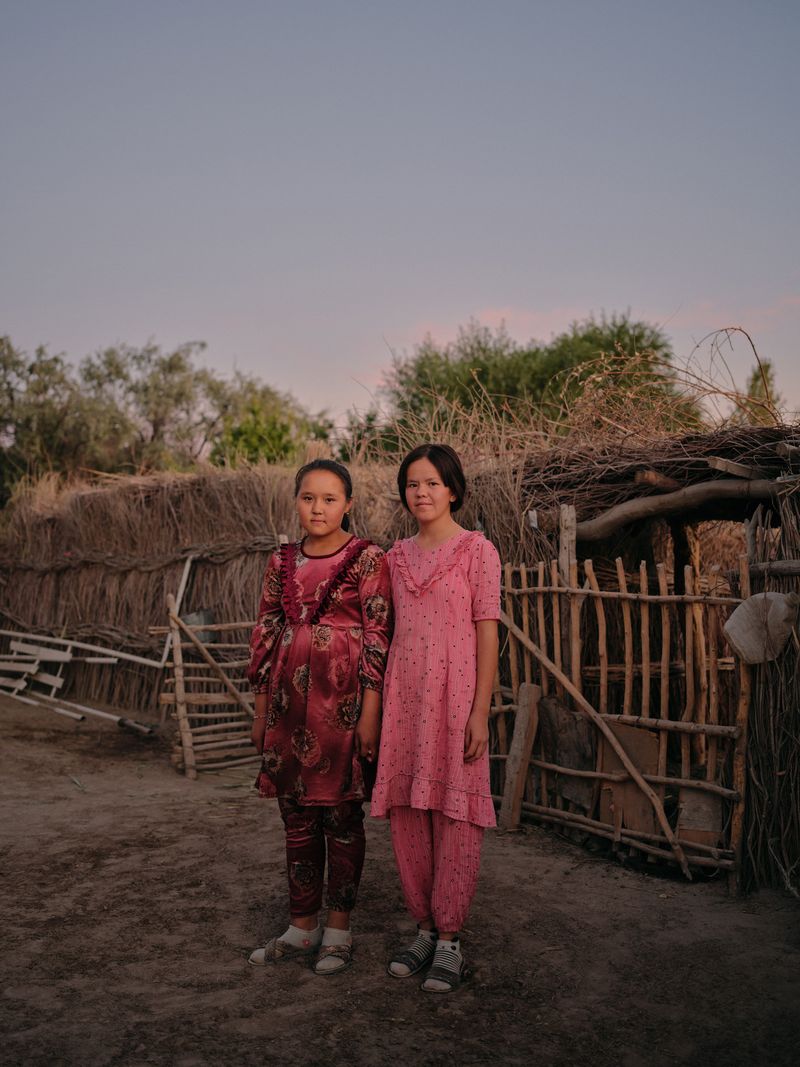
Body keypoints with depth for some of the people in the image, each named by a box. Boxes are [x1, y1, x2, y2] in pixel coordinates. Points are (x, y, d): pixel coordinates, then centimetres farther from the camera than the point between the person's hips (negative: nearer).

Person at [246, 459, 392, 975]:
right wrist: (261, 712, 11)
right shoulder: (283, 563, 9)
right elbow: (266, 637, 12)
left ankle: (339, 928, 20)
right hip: (290, 698, 5)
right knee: (296, 813, 12)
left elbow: (378, 639, -9)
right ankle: (302, 926, 26)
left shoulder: (368, 559, -5)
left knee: (340, 813, 4)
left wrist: (370, 712, -13)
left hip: (342, 699, -5)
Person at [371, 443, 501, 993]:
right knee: (406, 814, 8)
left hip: (454, 694, -5)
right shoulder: (398, 556, 12)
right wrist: (379, 704, 11)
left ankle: (449, 940, 12)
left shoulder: (477, 550, -2)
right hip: (404, 696, 5)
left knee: (454, 814, 0)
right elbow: (392, 632, 15)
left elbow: (487, 632, -6)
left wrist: (480, 710, -12)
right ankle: (425, 928, 23)